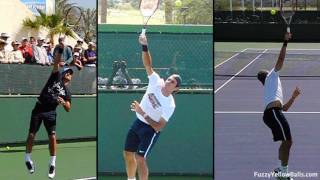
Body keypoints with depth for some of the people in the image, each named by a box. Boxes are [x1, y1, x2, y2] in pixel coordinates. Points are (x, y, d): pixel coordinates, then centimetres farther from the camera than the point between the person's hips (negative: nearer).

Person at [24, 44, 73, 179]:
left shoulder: (67, 92, 12)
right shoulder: (56, 77, 10)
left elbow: (68, 109, 5)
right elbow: (56, 62, -1)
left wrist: (63, 103, -16)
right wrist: (60, 51, -13)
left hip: (50, 112, 0)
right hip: (39, 108, 0)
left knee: (52, 136, -11)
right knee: (31, 134, -3)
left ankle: (52, 164, -4)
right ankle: (27, 158, 14)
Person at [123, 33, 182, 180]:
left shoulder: (170, 105, -23)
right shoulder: (157, 82, -10)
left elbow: (159, 127, -25)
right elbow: (148, 65, -15)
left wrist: (142, 113, -31)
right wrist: (144, 46, -31)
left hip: (150, 129, -6)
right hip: (138, 123, 6)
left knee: (140, 158, -15)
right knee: (128, 154, 15)